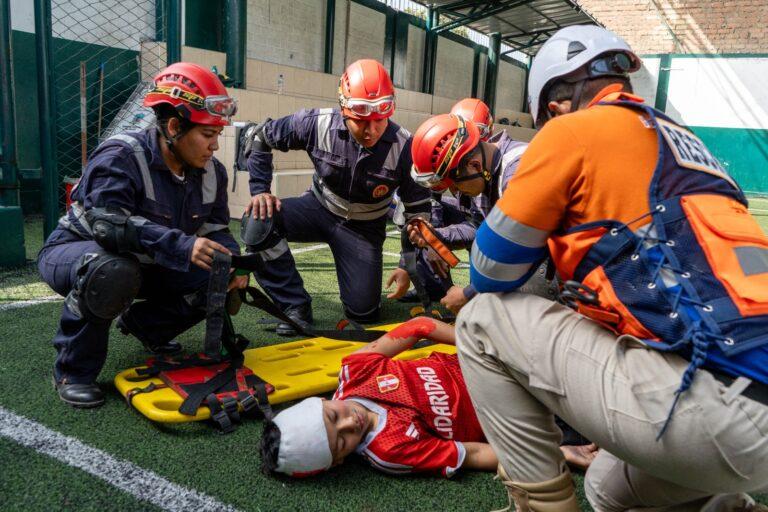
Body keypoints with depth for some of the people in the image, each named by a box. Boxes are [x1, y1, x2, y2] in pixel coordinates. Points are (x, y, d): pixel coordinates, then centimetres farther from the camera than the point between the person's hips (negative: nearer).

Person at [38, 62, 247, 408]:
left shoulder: (211, 172, -6)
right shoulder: (120, 157, -27)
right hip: (74, 251, -6)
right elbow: (109, 224, -40)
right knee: (113, 271, -42)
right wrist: (181, 246, -50)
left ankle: (144, 326, 14)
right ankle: (73, 373, -17)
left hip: (146, 265, 7)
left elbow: (216, 231, -3)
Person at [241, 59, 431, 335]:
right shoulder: (318, 123, -22)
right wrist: (260, 190, -16)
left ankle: (364, 275, 32)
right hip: (319, 208, 1)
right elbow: (260, 138, -6)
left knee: (363, 312, -6)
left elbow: (418, 209, -11)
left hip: (363, 228, -1)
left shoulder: (403, 147, -23)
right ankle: (295, 307, -14)